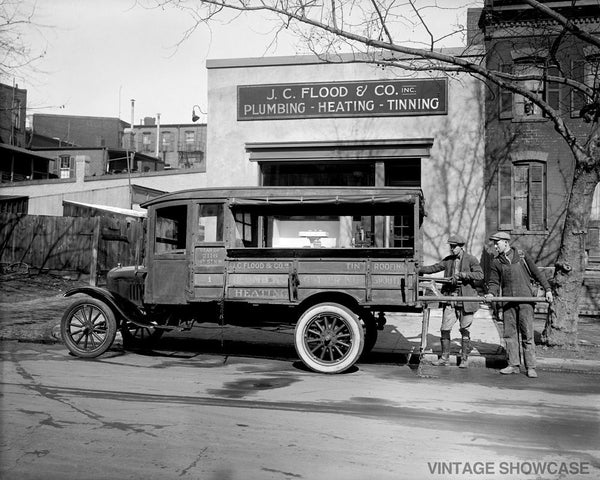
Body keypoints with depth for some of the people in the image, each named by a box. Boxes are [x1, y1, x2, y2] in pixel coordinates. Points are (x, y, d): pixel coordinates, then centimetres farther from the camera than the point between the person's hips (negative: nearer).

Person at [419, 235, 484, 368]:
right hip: (450, 298, 4)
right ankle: (444, 358, 13)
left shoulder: (471, 259, -4)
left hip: (466, 299, -4)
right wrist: (418, 270, 10)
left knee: (465, 330, 4)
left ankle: (464, 359, 15)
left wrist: (461, 275, -22)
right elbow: (434, 268, 17)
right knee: (445, 329, 2)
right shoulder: (448, 260, 11)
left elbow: (480, 275, -15)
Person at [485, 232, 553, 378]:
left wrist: (547, 289, 4)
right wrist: (491, 293, -11)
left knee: (527, 334, -4)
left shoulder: (522, 255, 4)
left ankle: (530, 367, 2)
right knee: (510, 333, 3)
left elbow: (536, 273, 9)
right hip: (508, 302, 3)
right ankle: (514, 365, 12)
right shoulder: (496, 262, 9)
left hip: (525, 299, -3)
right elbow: (494, 282, 9)